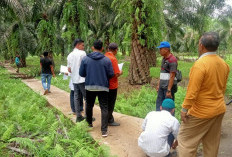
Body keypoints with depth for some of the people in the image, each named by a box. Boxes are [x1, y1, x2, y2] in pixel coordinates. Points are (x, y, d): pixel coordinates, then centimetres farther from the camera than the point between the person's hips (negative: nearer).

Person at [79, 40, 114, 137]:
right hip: (103, 87, -2)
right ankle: (104, 130, -1)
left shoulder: (85, 59, -4)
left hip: (89, 87, 2)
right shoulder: (106, 60, -7)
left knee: (89, 106, 22)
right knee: (104, 108, 3)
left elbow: (81, 73, 0)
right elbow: (111, 74, -5)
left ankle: (89, 123, 40)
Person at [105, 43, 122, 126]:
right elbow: (116, 74, -22)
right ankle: (110, 120, 17)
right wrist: (120, 72, -2)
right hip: (112, 85, -7)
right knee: (111, 104, 6)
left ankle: (109, 118, 32)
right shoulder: (113, 59, -20)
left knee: (107, 103, 19)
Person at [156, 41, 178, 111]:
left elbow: (172, 76, -19)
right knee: (159, 103, 13)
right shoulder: (164, 59, 13)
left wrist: (169, 90, -20)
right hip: (162, 86, 9)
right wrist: (158, 85, 17)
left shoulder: (172, 60, -16)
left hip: (169, 86, -9)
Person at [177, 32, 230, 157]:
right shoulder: (223, 64, 2)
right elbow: (223, 88, 12)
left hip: (201, 112, -8)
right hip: (219, 110, 8)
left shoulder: (200, 65, -23)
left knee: (186, 140, 6)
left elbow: (192, 91, -23)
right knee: (212, 143, 20)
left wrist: (184, 109, -14)